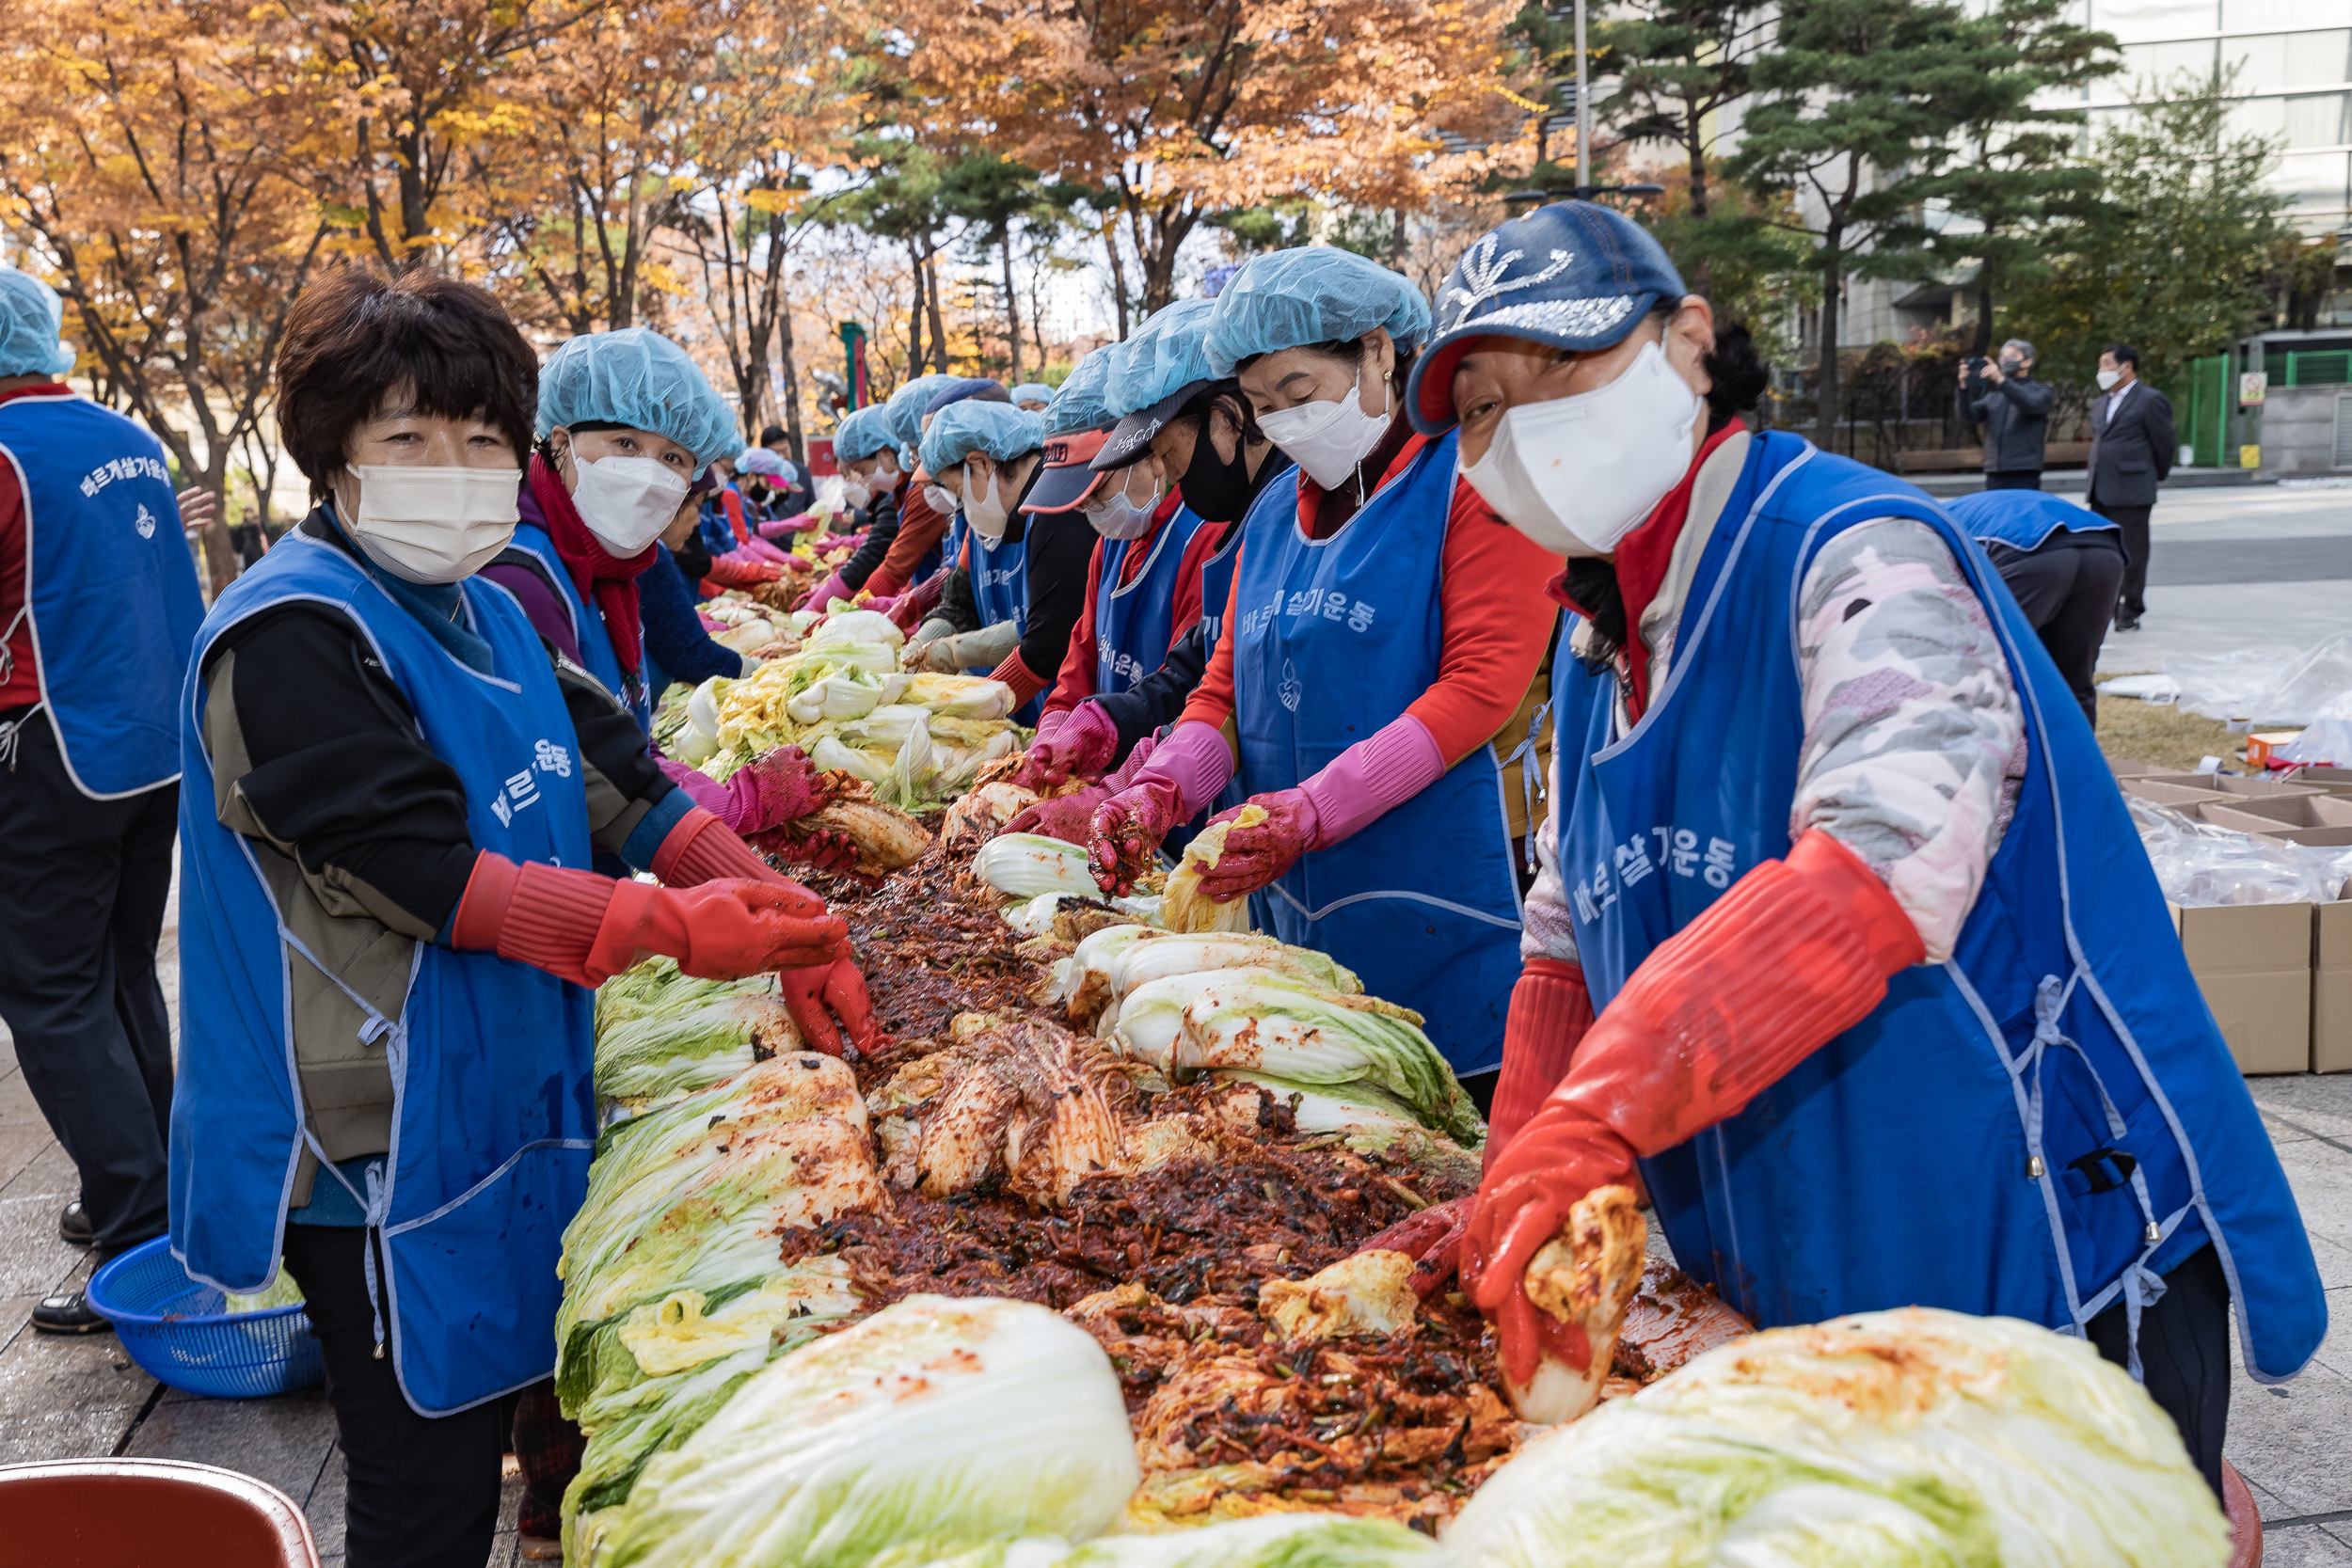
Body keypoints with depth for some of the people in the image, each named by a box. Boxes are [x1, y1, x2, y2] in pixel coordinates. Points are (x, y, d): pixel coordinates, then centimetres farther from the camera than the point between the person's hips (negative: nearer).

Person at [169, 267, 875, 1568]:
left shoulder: (488, 616, 10)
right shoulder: (290, 639, -17)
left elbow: (617, 778, 6)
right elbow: (419, 869, -23)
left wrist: (779, 917, -6)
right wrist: (675, 930, -24)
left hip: (520, 1104, 9)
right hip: (381, 1145, -8)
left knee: (553, 1430, 21)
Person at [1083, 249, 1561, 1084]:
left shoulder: (1471, 480, -5)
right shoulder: (1273, 517, 17)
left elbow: (1482, 685, -14)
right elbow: (1225, 688, 16)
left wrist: (1315, 811, -21)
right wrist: (1161, 790, -5)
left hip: (1436, 919, -6)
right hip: (1294, 916, 6)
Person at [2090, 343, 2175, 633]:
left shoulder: (2151, 400, -6)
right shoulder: (2099, 404, 17)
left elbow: (2164, 445, -2)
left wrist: (2156, 477, 8)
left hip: (2131, 492, -7)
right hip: (2101, 492, 7)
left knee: (2131, 554, -1)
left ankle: (2131, 613, 6)